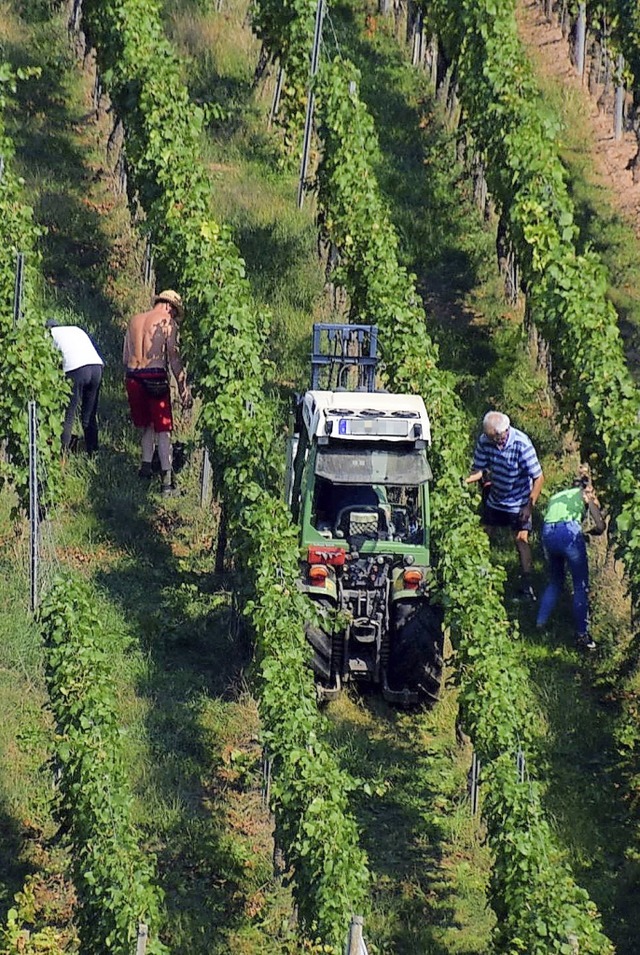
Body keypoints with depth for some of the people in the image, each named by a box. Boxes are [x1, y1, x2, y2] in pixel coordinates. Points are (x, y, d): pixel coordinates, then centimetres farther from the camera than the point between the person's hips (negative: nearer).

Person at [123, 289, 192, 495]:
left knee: (146, 424, 23)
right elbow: (174, 358, -7)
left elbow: (125, 358, 16)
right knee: (162, 428, -1)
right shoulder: (167, 322, -2)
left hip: (133, 377, 5)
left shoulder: (135, 320, 16)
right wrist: (184, 390, -5)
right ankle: (167, 477, -8)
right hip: (155, 376, -5)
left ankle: (146, 464, 18)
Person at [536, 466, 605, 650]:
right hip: (570, 532, -5)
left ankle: (540, 624, 26)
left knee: (555, 582, 27)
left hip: (547, 533, 5)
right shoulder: (586, 495, 21)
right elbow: (600, 526, 12)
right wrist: (590, 531, 34)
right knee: (581, 586, 3)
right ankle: (582, 635, -2)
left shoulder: (556, 497, 34)